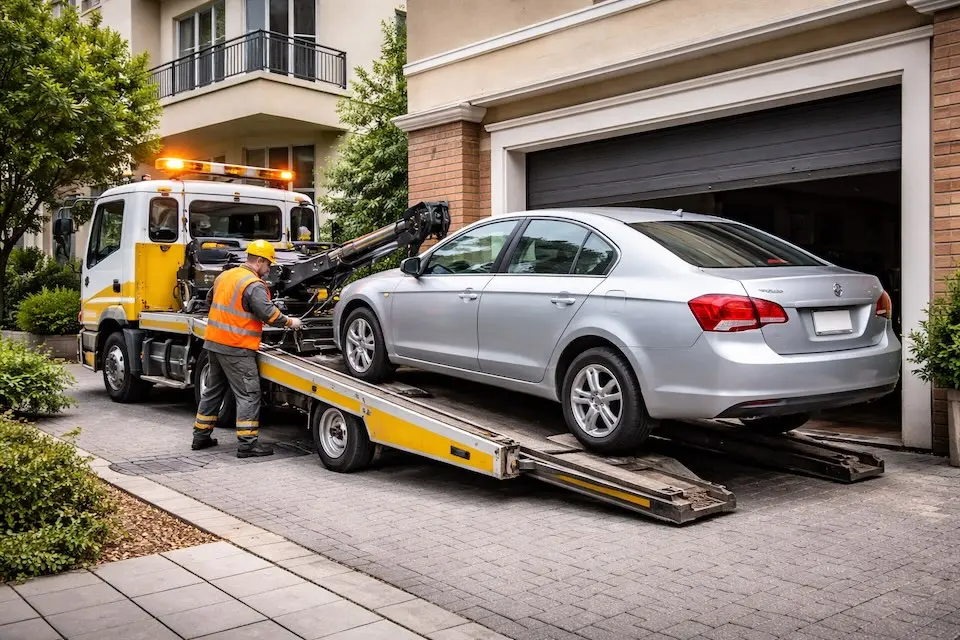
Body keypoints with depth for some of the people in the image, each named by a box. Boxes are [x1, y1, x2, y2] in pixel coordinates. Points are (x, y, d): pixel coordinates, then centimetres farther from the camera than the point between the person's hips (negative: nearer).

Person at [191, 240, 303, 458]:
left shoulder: (225, 276, 11)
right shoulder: (254, 285, -15)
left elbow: (210, 299, 26)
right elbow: (269, 314, -20)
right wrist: (290, 322, -5)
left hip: (214, 342, 9)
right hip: (236, 348, -9)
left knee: (213, 390, 19)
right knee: (248, 394, -4)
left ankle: (201, 436, 26)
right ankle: (248, 444, -6)